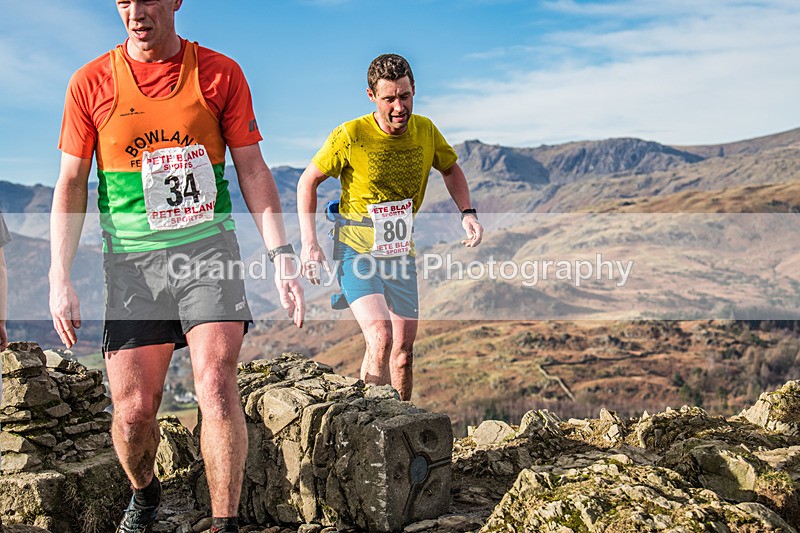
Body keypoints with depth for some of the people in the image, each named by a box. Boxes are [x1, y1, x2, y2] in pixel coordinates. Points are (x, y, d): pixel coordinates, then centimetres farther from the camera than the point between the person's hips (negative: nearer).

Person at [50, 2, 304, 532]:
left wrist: (282, 257, -2)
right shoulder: (91, 83, 3)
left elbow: (253, 170, 6)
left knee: (217, 384, -16)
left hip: (209, 247, 0)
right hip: (132, 259, 1)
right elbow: (71, 184, 6)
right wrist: (60, 279, 0)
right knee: (134, 408, 0)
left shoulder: (220, 73, 3)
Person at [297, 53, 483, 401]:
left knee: (404, 349, 10)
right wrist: (309, 243, -13)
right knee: (381, 337, -24)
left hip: (401, 255, 5)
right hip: (356, 252, -5)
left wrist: (467, 212, -2)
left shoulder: (425, 131, -5)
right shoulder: (350, 136, -18)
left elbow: (451, 169, 15)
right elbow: (308, 181, -5)